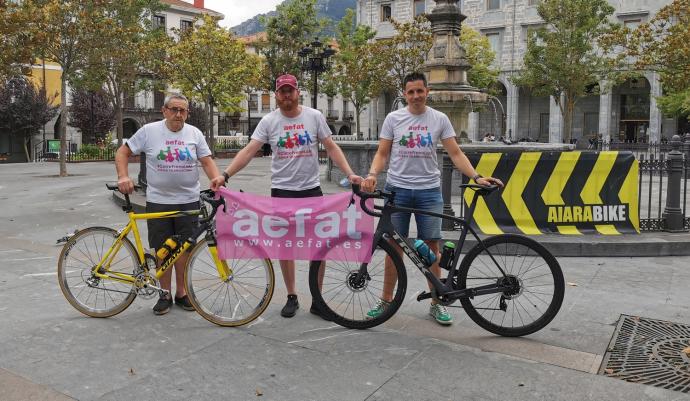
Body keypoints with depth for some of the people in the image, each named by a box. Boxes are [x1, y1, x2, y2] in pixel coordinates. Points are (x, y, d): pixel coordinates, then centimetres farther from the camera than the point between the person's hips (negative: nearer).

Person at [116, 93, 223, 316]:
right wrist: (123, 176, -13)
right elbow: (122, 152, 3)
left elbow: (207, 161, 2)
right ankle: (165, 294, 20)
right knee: (163, 249, 6)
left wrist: (217, 179, -17)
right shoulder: (149, 131, -2)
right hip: (158, 201, -1)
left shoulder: (194, 133, 4)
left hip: (188, 201, 1)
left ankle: (181, 293, 21)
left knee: (185, 248, 6)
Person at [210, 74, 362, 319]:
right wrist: (225, 175, -19)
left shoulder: (314, 116, 0)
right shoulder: (269, 121, -1)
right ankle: (291, 297, 22)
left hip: (311, 189, 0)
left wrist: (350, 173, -11)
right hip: (281, 191, 0)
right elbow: (249, 151, -7)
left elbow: (331, 148, 1)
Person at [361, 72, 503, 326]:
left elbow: (455, 154, 2)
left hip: (429, 190, 0)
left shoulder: (439, 119, 4)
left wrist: (477, 177, -11)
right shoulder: (393, 118, 4)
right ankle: (386, 300, 16)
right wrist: (372, 174, -14)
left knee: (431, 246, 2)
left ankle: (436, 303, 14)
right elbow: (382, 153, 5)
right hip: (397, 189, 0)